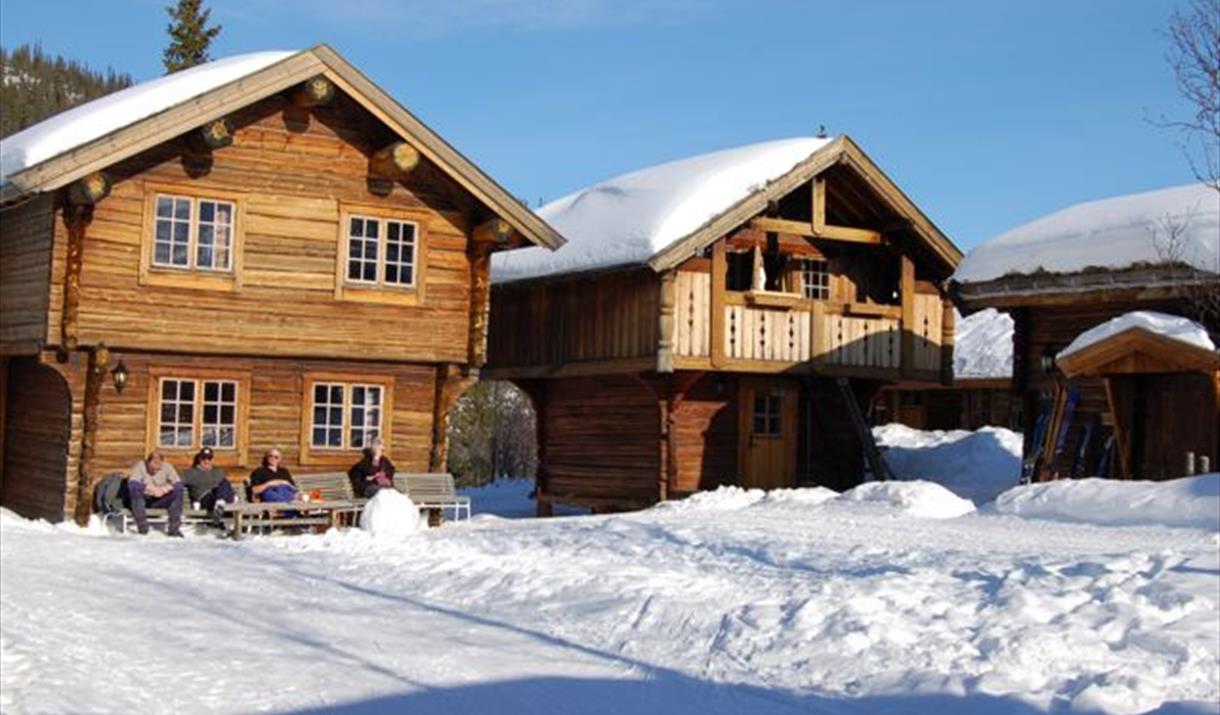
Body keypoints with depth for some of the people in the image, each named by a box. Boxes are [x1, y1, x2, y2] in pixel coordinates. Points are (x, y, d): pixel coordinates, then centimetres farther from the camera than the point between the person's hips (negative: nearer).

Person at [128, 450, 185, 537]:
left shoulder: (167, 467, -3)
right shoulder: (140, 466, -10)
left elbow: (179, 484, -11)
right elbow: (131, 484, -26)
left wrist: (164, 489, -25)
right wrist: (152, 488, -27)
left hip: (160, 501, 2)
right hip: (144, 500, -2)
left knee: (178, 491, -24)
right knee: (134, 489, -34)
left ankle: (174, 528, -22)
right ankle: (142, 527, -28)